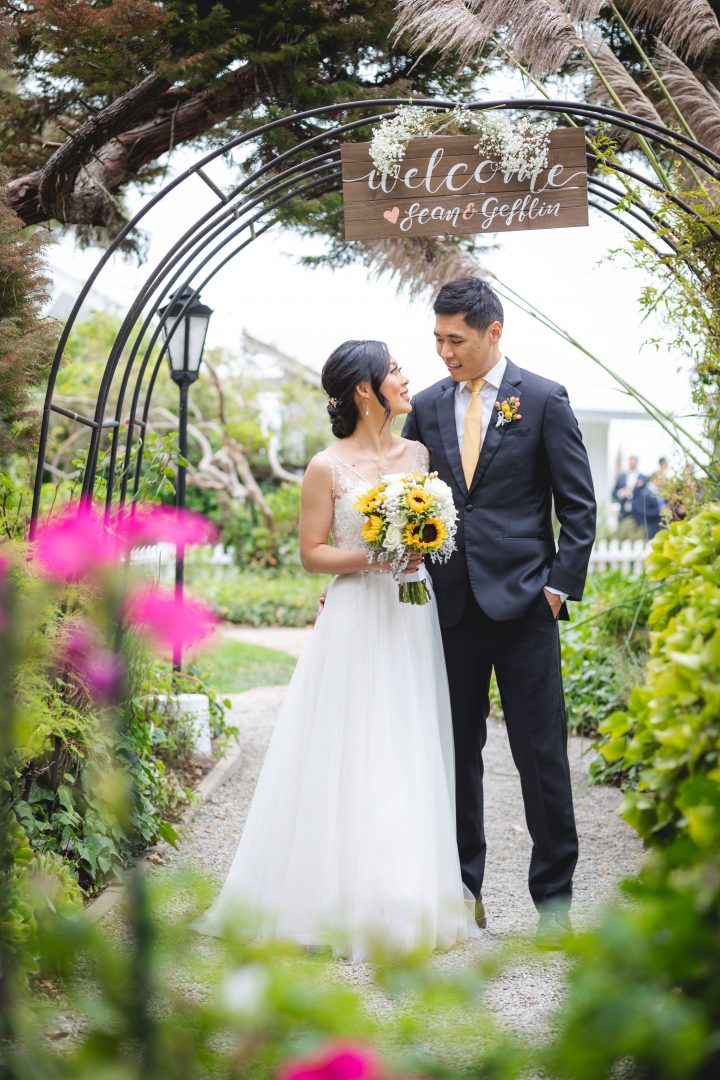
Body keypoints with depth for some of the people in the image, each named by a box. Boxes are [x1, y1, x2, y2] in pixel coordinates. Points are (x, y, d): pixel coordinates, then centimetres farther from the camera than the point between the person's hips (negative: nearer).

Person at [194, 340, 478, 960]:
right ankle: (342, 900, 5)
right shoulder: (328, 467, -3)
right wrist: (373, 556, -16)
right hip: (356, 624, -5)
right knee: (349, 762, -4)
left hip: (414, 622, 5)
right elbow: (313, 553, -3)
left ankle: (406, 900, 14)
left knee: (411, 760, 6)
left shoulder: (419, 454, 11)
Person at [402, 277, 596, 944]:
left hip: (521, 604, -3)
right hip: (450, 605, 4)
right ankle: (462, 889, 19)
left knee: (541, 752, 0)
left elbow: (578, 505, 0)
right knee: (455, 751, 8)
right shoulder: (428, 406, 10)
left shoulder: (544, 400, 0)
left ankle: (553, 894, 11)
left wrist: (562, 586, -7)